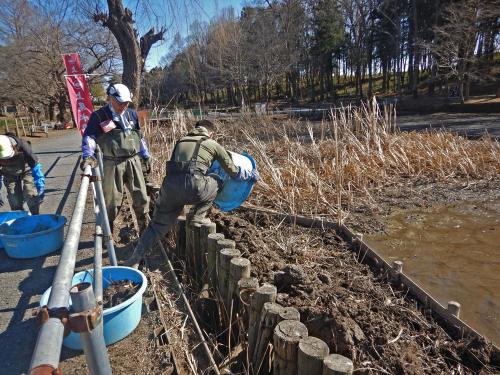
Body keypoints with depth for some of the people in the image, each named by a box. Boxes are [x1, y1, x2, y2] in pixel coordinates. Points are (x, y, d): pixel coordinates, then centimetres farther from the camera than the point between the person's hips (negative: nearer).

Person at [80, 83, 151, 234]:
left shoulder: (132, 114, 12)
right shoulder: (99, 116, -2)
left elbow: (140, 137, 19)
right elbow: (89, 136, -10)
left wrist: (146, 156, 18)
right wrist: (88, 156, -26)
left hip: (134, 161, 4)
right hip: (113, 164, -3)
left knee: (141, 197, 6)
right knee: (111, 200, 2)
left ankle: (145, 230, 20)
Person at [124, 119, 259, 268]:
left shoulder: (181, 141, 29)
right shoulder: (214, 145, 17)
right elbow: (233, 171, 20)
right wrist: (251, 175, 39)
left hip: (169, 186, 5)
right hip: (192, 187, -4)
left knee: (157, 224, 22)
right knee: (216, 182, 26)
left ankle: (134, 260, 16)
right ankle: (195, 217, 19)